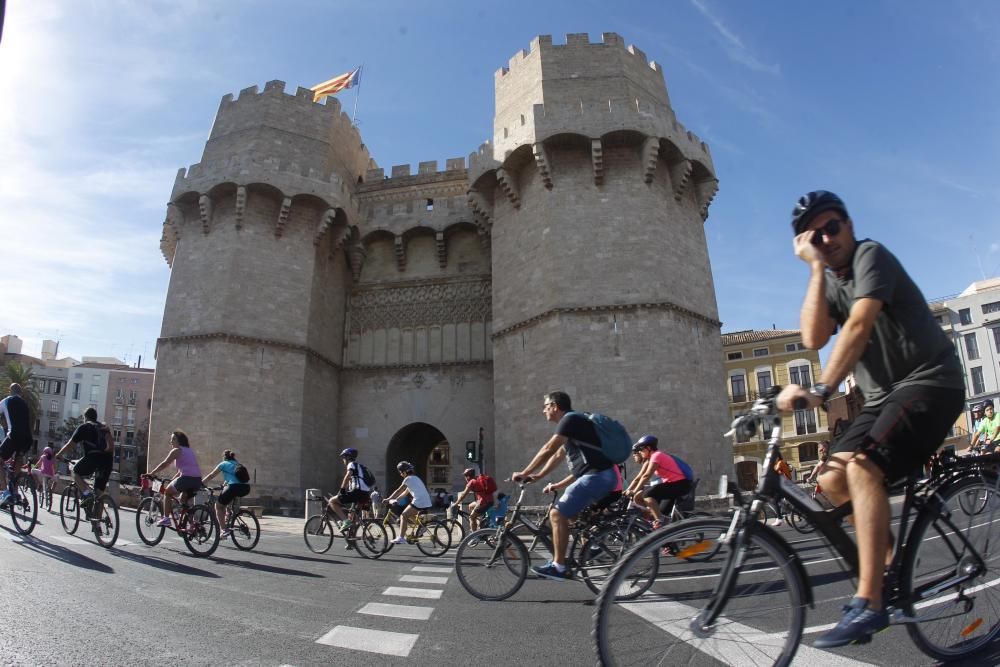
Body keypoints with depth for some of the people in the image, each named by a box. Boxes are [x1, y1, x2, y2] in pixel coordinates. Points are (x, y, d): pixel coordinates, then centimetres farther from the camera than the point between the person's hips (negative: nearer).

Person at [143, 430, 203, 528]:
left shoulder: (176, 450, 4)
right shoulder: (190, 451, 27)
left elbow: (164, 464, 0)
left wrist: (151, 473, 7)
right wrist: (173, 479, 31)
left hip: (186, 478, -7)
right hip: (197, 480, 7)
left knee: (167, 492, 16)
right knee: (183, 500, 24)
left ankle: (166, 518, 8)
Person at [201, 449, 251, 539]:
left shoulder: (224, 464, 15)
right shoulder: (239, 464, 29)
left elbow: (210, 476, 16)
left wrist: (200, 484, 27)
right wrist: (225, 484, 53)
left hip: (233, 487, -6)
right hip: (245, 488, 6)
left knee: (218, 506, 14)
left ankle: (224, 530, 0)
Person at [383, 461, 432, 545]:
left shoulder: (408, 479, -2)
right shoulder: (415, 478, 25)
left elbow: (398, 491, -1)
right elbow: (406, 492, 28)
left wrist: (388, 499, 6)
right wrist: (395, 499, 27)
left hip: (419, 502, -9)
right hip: (427, 503, 9)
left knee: (403, 516, -2)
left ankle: (401, 538, -9)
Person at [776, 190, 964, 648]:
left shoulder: (871, 255, -11)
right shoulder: (829, 282, 11)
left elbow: (860, 325, -29)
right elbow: (814, 338, -9)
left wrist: (820, 390, -40)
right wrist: (816, 268, -8)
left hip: (929, 382, -8)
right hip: (882, 396, 8)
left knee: (862, 468, -28)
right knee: (831, 484, 0)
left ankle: (868, 603, -25)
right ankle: (889, 569, 19)